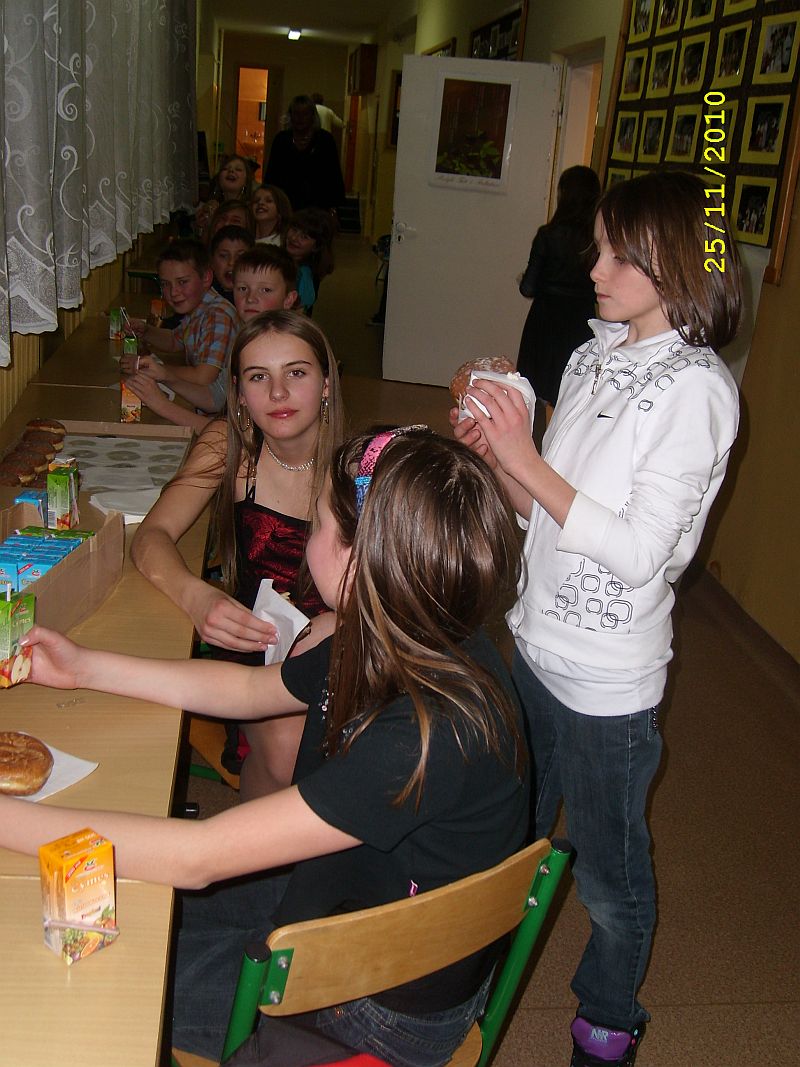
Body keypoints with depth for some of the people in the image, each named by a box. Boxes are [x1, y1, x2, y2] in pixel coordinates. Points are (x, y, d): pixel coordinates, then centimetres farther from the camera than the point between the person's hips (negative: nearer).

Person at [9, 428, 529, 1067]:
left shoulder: (430, 735, -39)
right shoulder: (400, 645, -11)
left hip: (393, 1010, -7)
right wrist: (83, 667, 5)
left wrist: (9, 817, -28)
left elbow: (199, 857, -35)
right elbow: (250, 689, 6)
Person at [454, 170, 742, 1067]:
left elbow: (637, 550, -22)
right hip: (536, 643, 7)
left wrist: (527, 462, -21)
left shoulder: (695, 390, -18)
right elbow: (548, 508, 7)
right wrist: (494, 450, -10)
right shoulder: (596, 356, 4)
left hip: (607, 677, -6)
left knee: (608, 874, 15)